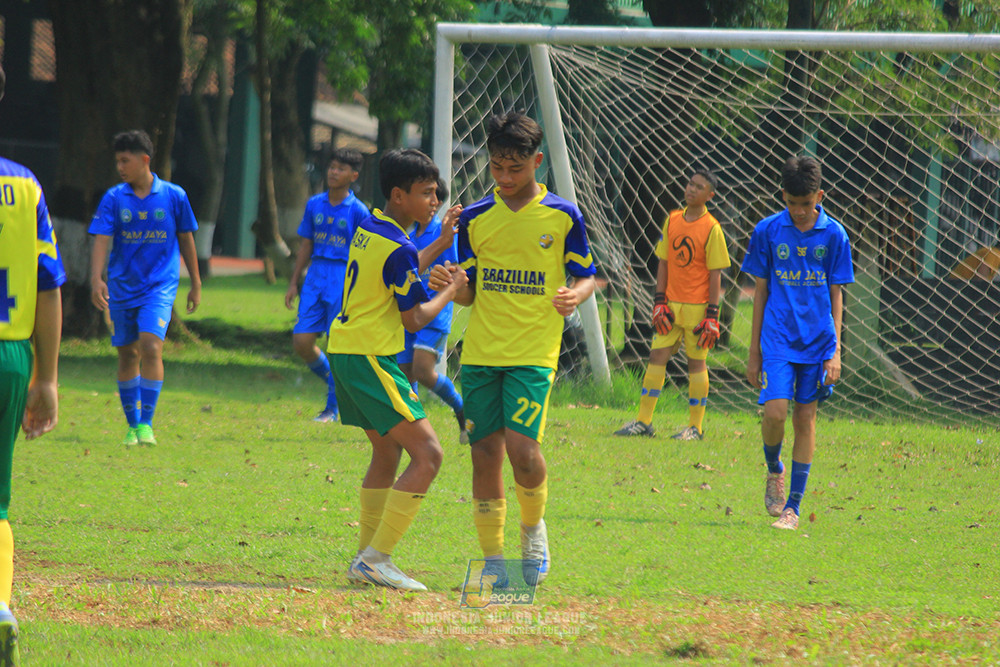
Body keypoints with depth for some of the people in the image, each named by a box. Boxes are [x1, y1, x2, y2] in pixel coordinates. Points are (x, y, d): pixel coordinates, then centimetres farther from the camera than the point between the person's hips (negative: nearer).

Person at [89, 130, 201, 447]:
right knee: (127, 355, 9)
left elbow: (186, 239, 9)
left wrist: (195, 284, 13)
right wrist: (96, 279, -23)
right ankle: (133, 424, 22)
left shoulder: (174, 196, -1)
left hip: (160, 286, -2)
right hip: (122, 287, 2)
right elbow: (101, 239, -8)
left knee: (151, 347, -19)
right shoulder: (114, 198, -1)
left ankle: (147, 423, -13)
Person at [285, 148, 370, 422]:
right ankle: (336, 384, 21)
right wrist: (294, 283, 14)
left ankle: (333, 407, 7)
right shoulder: (314, 204, 9)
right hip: (316, 277, 5)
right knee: (302, 342, -2)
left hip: (343, 281, -5)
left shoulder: (357, 211, -4)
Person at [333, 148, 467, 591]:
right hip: (370, 356, -10)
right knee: (427, 455, -10)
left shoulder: (368, 229, 11)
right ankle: (376, 558, -14)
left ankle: (367, 558, 21)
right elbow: (415, 318, -12)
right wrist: (450, 291, 4)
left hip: (344, 350, 10)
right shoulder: (398, 249, -17)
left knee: (387, 452, 21)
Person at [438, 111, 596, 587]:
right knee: (484, 453, 0)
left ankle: (533, 528, 11)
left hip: (533, 353, -3)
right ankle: (493, 562, 8)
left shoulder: (562, 216, 2)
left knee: (521, 446, -18)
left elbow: (585, 276, 8)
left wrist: (574, 296, -15)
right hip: (480, 351, 3)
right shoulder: (475, 218, 9)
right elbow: (469, 292, 12)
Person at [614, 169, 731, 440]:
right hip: (671, 306, 5)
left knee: (696, 362, 2)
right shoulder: (672, 220, 6)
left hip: (697, 306, -5)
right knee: (657, 356, 2)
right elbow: (664, 262, 11)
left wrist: (712, 315, -11)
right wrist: (659, 302, 4)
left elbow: (715, 274, -8)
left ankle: (696, 427, 10)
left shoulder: (711, 229, -8)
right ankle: (643, 421, 6)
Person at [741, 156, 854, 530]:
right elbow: (760, 292, 6)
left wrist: (835, 351, 0)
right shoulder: (768, 232, 0)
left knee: (805, 420, 3)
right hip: (778, 339, -1)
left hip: (817, 340, 1)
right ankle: (774, 471, 16)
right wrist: (754, 351, 6)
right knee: (775, 412, -15)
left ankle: (793, 506, 10)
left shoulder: (833, 235, 1)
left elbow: (835, 294, 5)